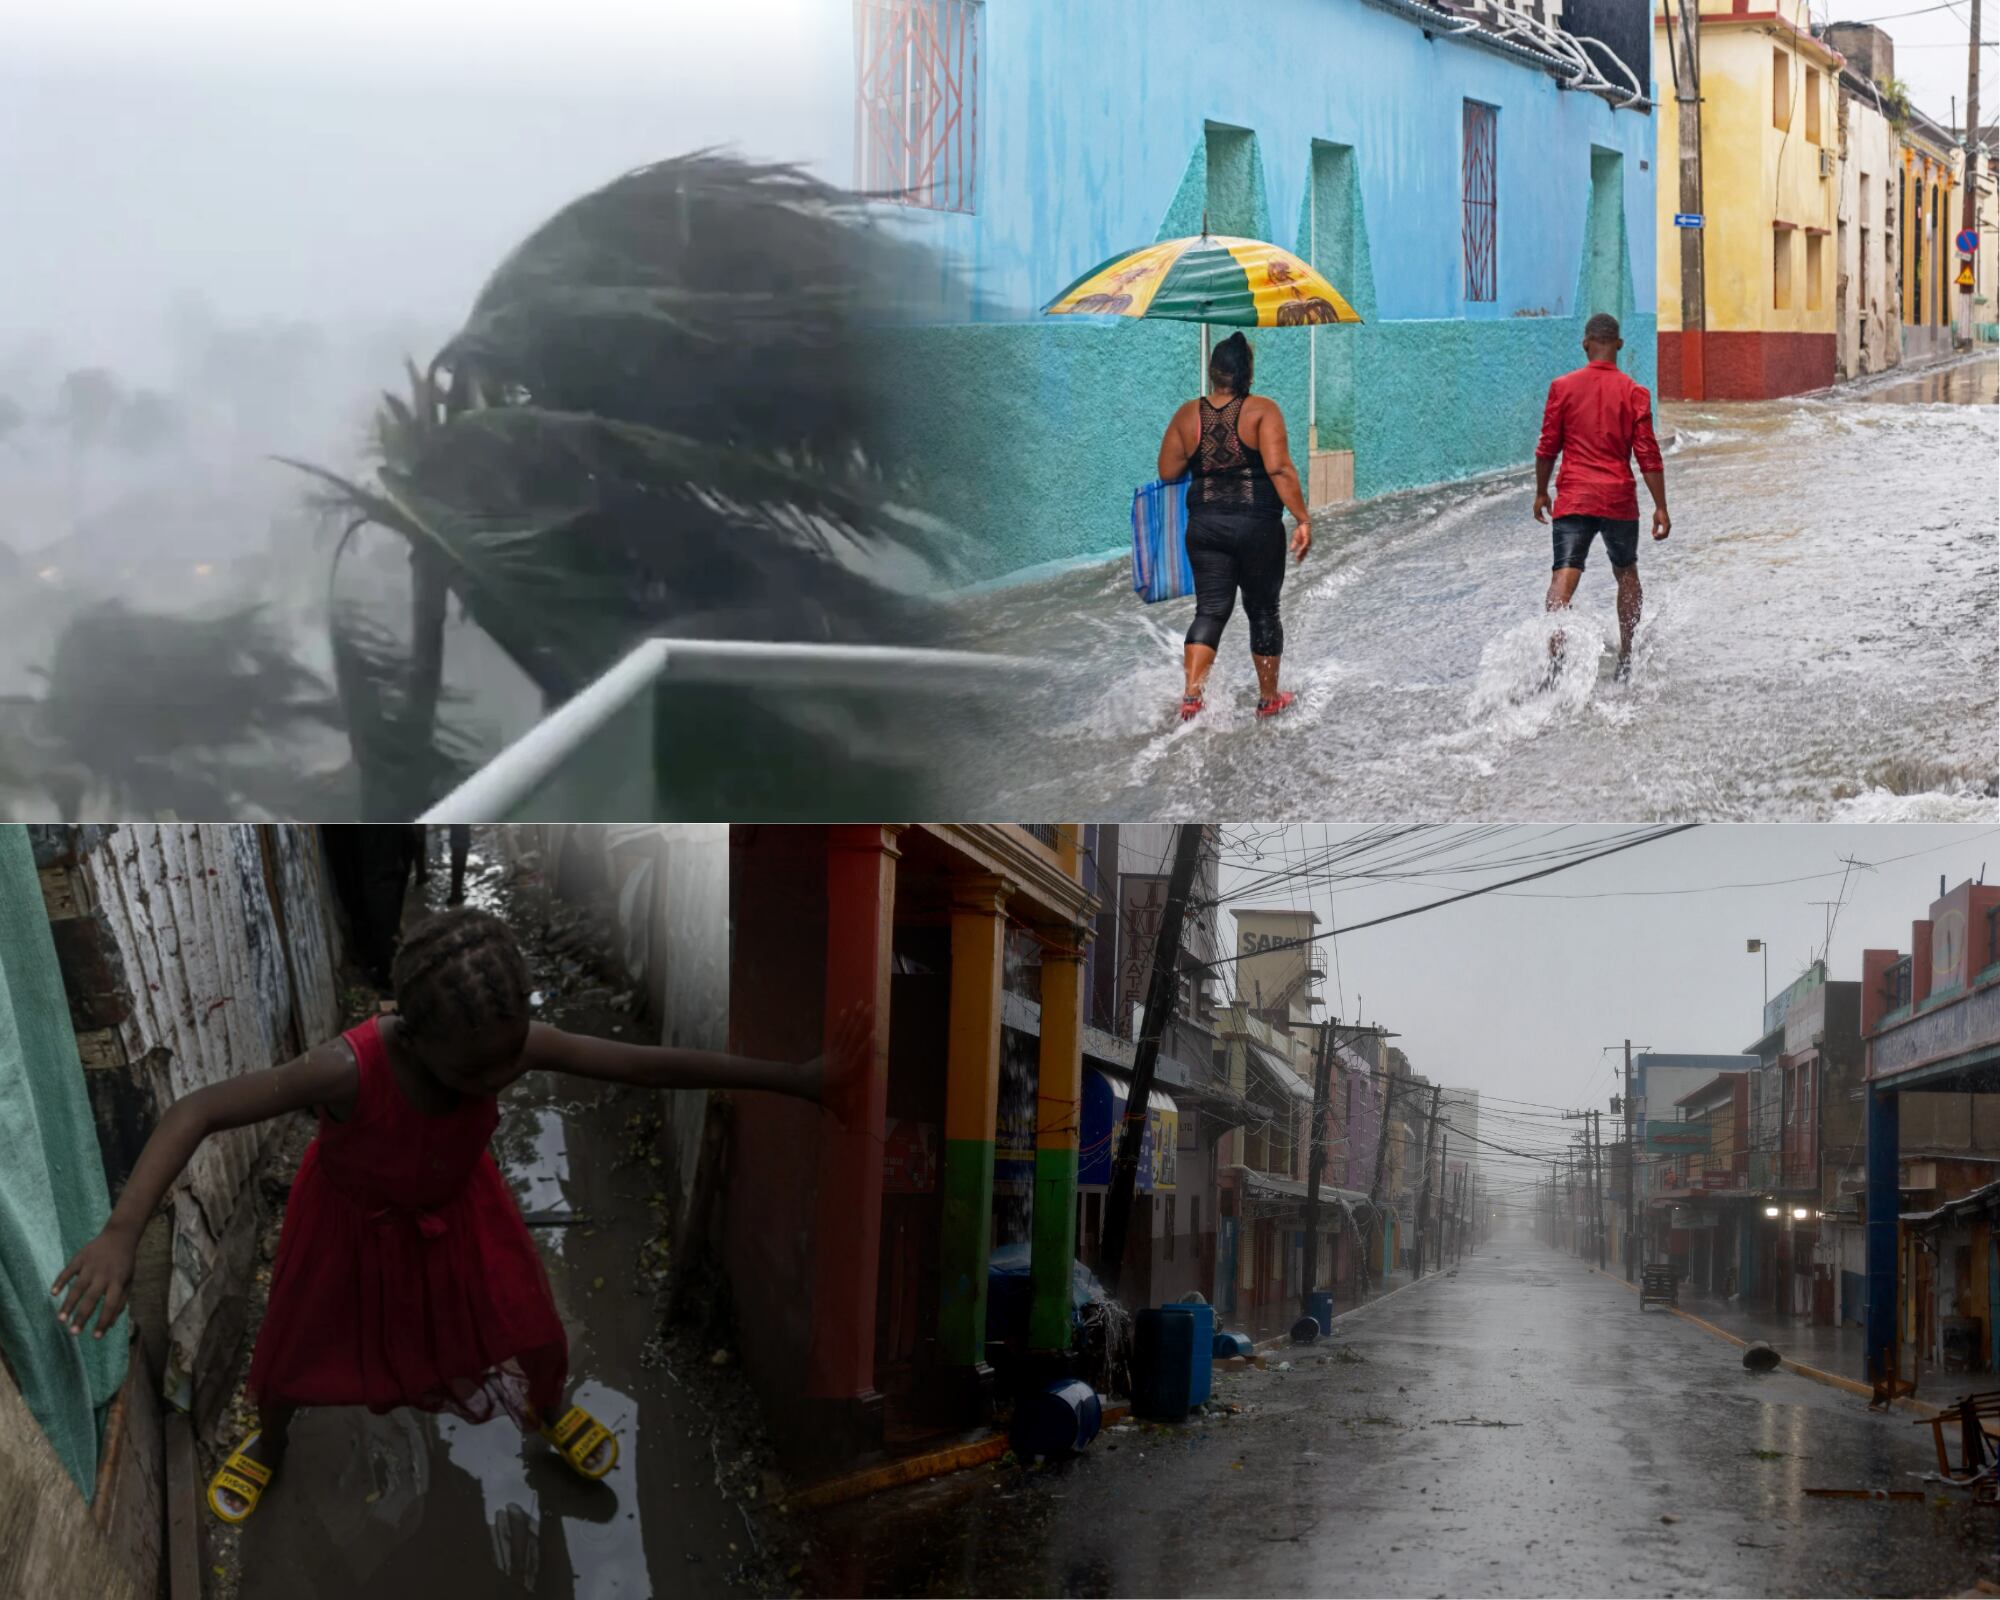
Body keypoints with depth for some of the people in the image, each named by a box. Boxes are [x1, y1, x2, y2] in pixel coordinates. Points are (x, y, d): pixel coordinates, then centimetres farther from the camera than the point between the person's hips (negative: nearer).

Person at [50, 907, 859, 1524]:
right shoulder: (348, 1070, -46)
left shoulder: (517, 1043, -36)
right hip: (354, 1220, -2)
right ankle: (268, 1446, 55)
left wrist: (793, 1078, -25)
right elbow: (197, 1111, -45)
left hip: (455, 1209, 2)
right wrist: (121, 1233, -57)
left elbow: (645, 1062, -26)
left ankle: (547, 1412, 52)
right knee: (292, 1355, 18)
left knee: (539, 1342, 14)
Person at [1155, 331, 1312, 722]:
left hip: (1205, 525, 2)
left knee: (1210, 609, 6)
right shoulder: (1262, 410, -8)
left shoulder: (1188, 414, 3)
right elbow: (1279, 468, -18)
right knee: (1263, 610, 13)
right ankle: (1269, 697, 25)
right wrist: (1303, 519, -16)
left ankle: (1192, 694, -13)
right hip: (1258, 527, -2)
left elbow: (1167, 472, 5)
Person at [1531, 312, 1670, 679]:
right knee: (1626, 573, 21)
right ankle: (1626, 658, 26)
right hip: (1619, 498, 1)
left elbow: (1548, 447, 3)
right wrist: (1660, 507, 0)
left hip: (1573, 497, 0)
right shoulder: (1634, 393, -2)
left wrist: (1541, 492, 16)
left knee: (1564, 576, -9)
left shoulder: (1562, 387, 0)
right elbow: (1647, 455, -4)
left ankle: (1555, 657, -30)